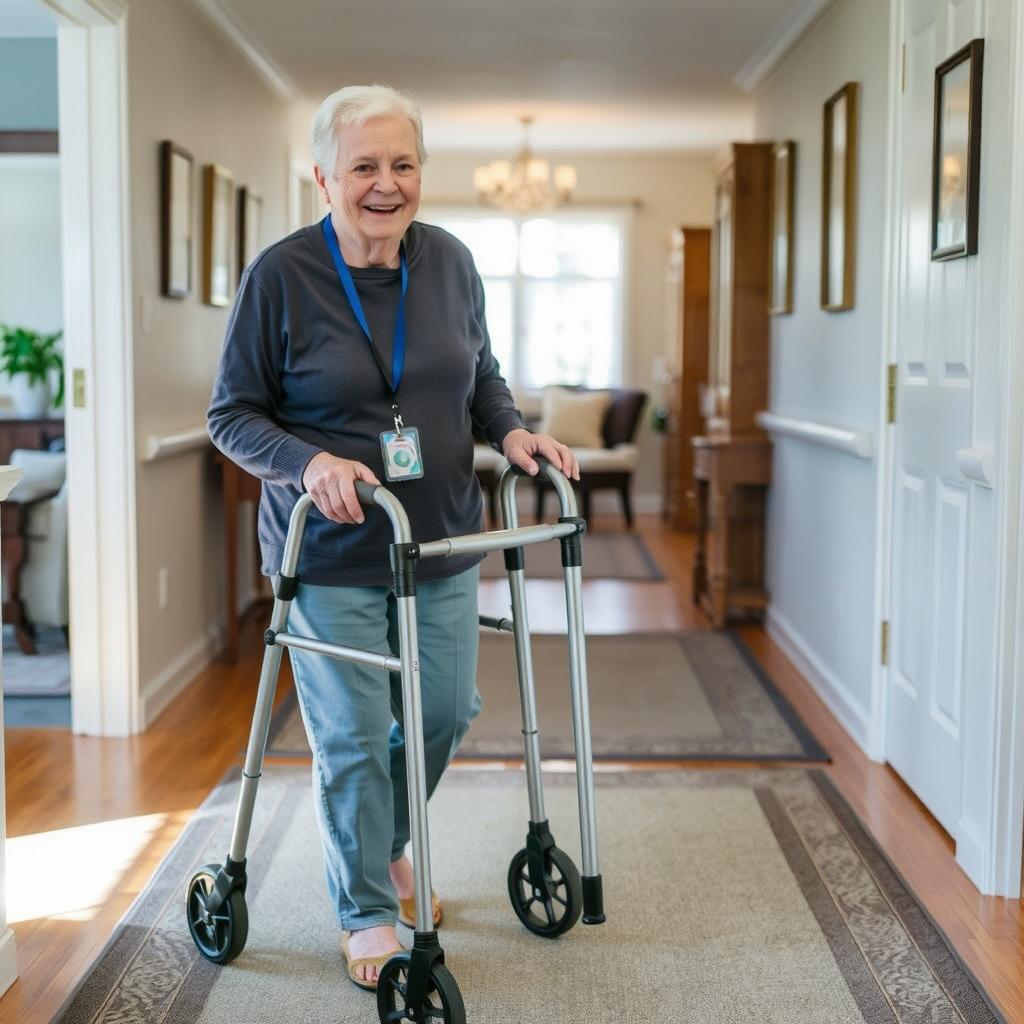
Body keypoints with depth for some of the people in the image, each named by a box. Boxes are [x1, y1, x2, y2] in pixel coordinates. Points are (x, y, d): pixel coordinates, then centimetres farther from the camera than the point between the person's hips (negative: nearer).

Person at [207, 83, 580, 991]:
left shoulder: (450, 261, 1)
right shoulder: (280, 276, -13)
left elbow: (481, 372, 15)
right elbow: (232, 414, -8)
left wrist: (511, 430, -5)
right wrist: (311, 463, -25)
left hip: (441, 542, 5)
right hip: (330, 553, -5)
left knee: (446, 711, 15)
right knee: (352, 736, 3)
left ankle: (386, 842, 44)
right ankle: (367, 911, 25)